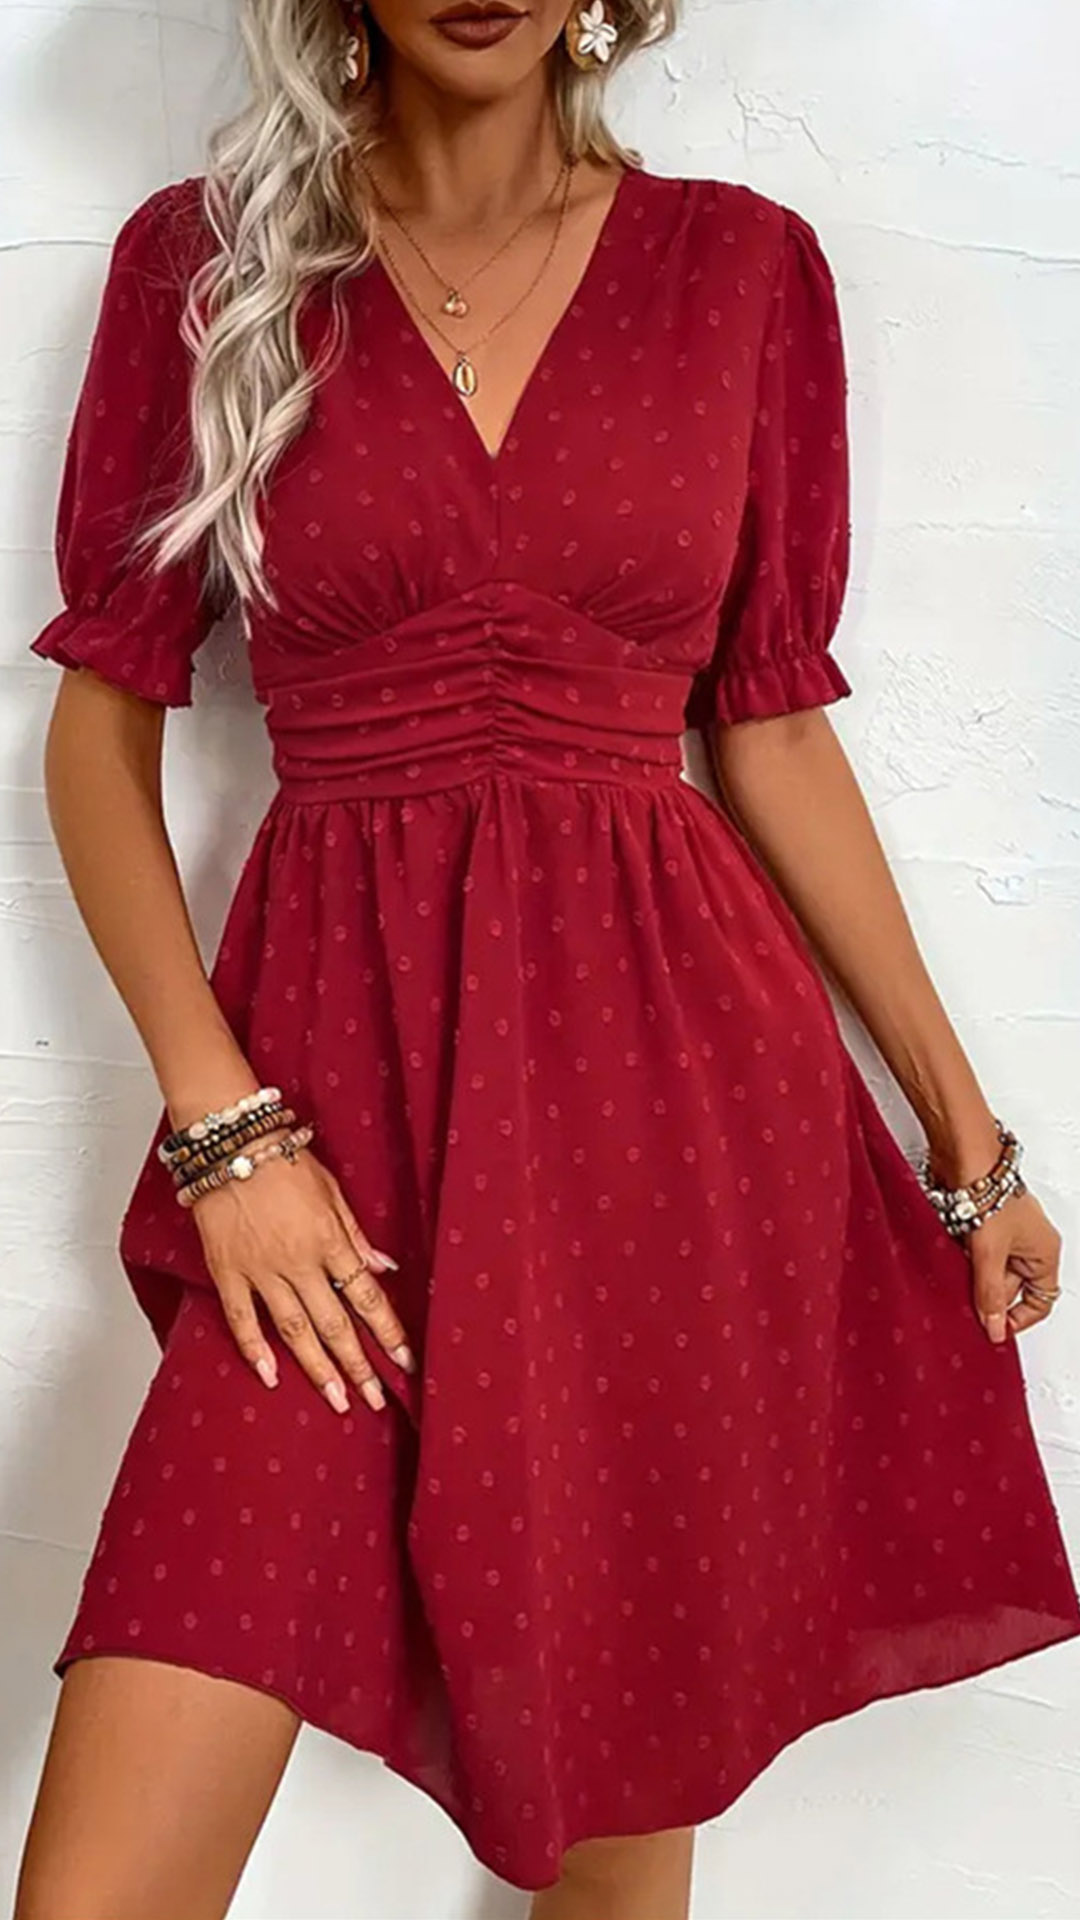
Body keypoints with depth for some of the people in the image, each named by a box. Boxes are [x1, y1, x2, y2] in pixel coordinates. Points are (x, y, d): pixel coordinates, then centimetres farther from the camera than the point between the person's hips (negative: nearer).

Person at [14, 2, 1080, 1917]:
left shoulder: (746, 266, 7)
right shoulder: (204, 257, 4)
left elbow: (776, 728, 9)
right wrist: (220, 1119, -8)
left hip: (679, 1058, 2)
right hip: (338, 1050, -1)